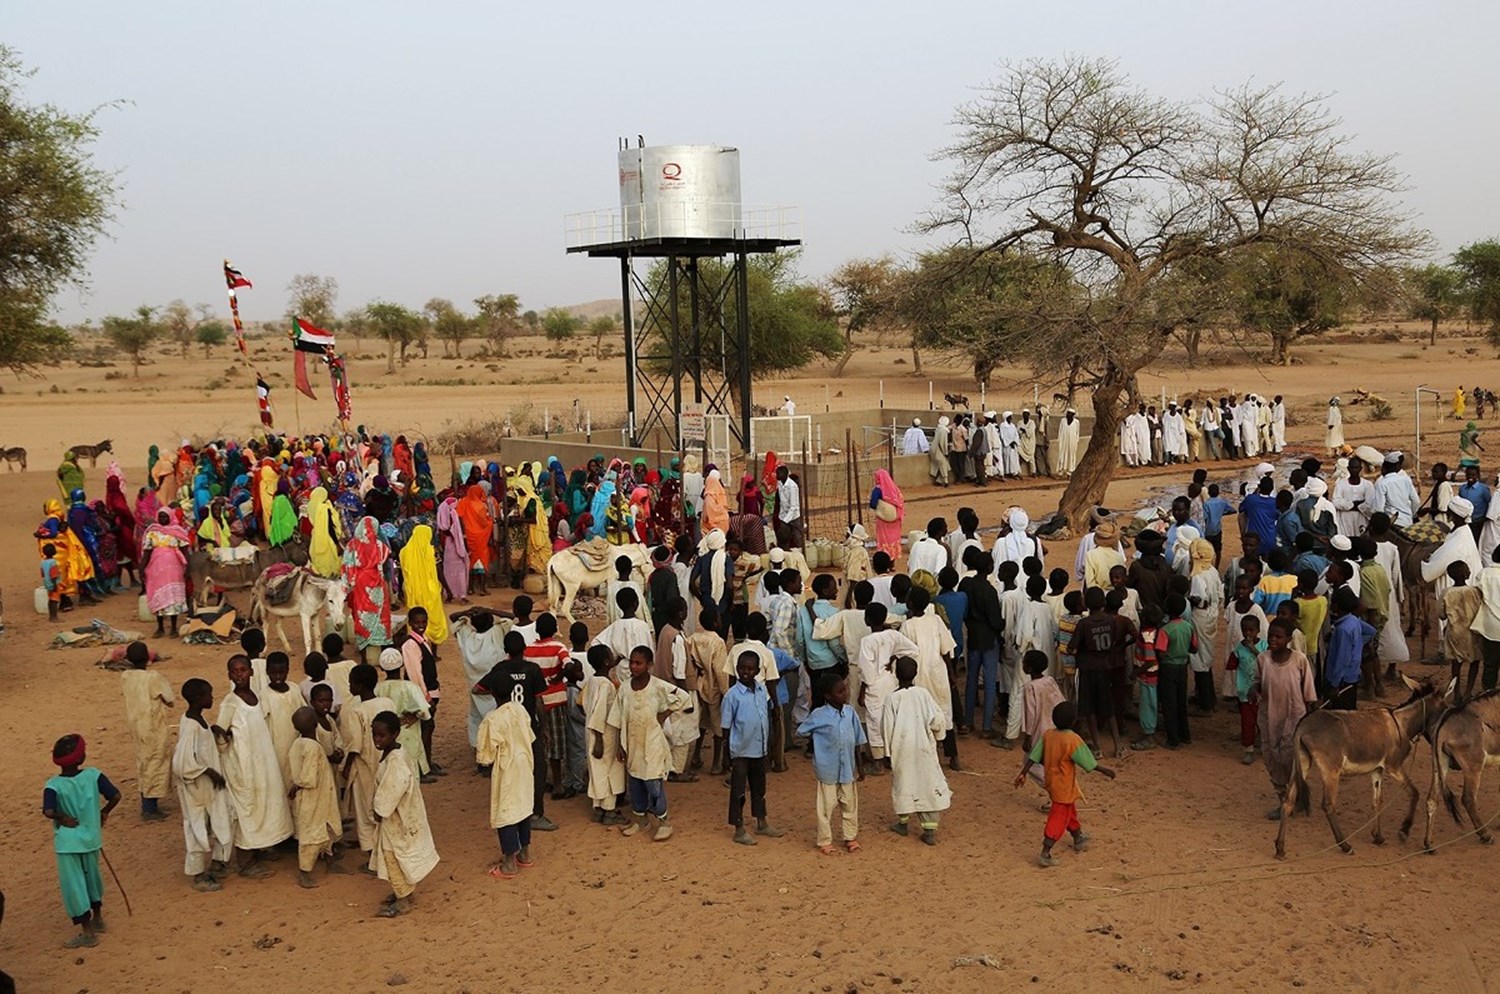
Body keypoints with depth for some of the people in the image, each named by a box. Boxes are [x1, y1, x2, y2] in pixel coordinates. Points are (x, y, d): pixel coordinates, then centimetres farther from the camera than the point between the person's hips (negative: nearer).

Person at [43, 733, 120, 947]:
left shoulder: (54, 785, -16)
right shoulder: (93, 775, -10)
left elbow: (48, 812, -31)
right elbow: (115, 796, -13)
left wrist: (63, 818, -11)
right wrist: (104, 813, 4)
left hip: (68, 842, -4)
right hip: (91, 838, 4)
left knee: (73, 885, 6)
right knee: (91, 876, 24)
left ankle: (87, 932, 11)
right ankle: (97, 918, 41)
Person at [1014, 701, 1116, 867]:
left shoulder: (1047, 734, -6)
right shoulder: (1073, 740, -24)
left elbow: (1033, 757, -5)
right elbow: (1089, 763, -15)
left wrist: (1023, 773, 2)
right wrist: (1105, 770, -1)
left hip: (1050, 781, 7)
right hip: (1064, 786, -7)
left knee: (1069, 811, 28)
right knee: (1059, 818, 1)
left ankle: (1078, 838, 49)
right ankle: (1045, 854, -2)